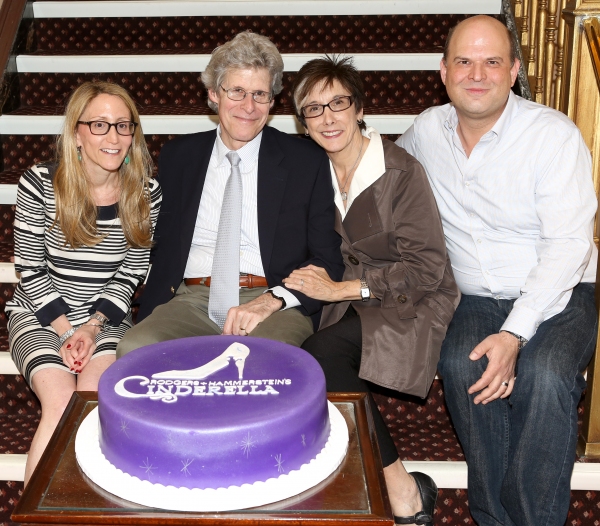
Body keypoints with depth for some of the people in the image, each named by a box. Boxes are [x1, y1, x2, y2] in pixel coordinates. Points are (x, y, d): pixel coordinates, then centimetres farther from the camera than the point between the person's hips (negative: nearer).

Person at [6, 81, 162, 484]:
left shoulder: (145, 193, -5)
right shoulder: (40, 185, -11)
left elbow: (131, 274, 0)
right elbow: (30, 269, -6)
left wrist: (92, 327, -12)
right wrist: (66, 330, -13)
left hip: (106, 317, 1)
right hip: (39, 314, -1)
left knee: (94, 395, -26)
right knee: (62, 404, -25)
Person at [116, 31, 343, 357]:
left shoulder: (308, 162, 7)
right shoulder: (178, 156, 15)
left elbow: (328, 260, 4)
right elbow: (161, 246, 18)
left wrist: (272, 301, -14)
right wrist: (148, 315, -2)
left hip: (277, 303, -2)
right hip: (191, 299, 2)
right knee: (133, 349, -28)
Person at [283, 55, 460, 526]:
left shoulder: (401, 171, -12)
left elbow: (427, 268, -13)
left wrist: (342, 289, -17)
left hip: (411, 304, -5)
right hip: (351, 301, 5)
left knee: (320, 354, -30)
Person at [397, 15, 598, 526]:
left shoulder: (555, 135, -11)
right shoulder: (427, 130, 3)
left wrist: (513, 335, -25)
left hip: (555, 296, -2)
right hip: (475, 299, 3)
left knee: (544, 377, -32)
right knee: (461, 366, -29)